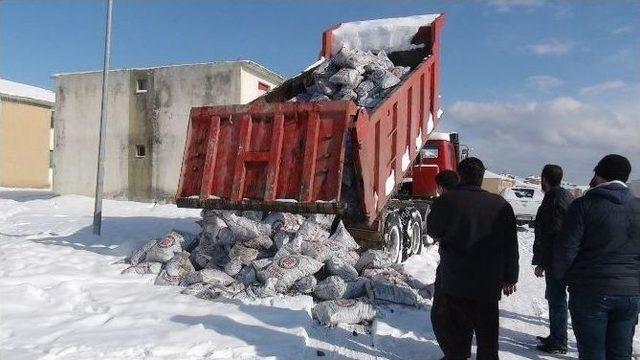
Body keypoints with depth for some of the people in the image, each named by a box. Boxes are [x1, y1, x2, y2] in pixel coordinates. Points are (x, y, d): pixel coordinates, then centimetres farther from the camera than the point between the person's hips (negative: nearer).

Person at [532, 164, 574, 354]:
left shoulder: (553, 200, -18)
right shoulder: (567, 196, 14)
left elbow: (548, 236, -21)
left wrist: (540, 263, -16)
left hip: (556, 260, -10)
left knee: (556, 299, -2)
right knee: (555, 297, 19)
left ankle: (559, 343, 6)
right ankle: (556, 336, 30)